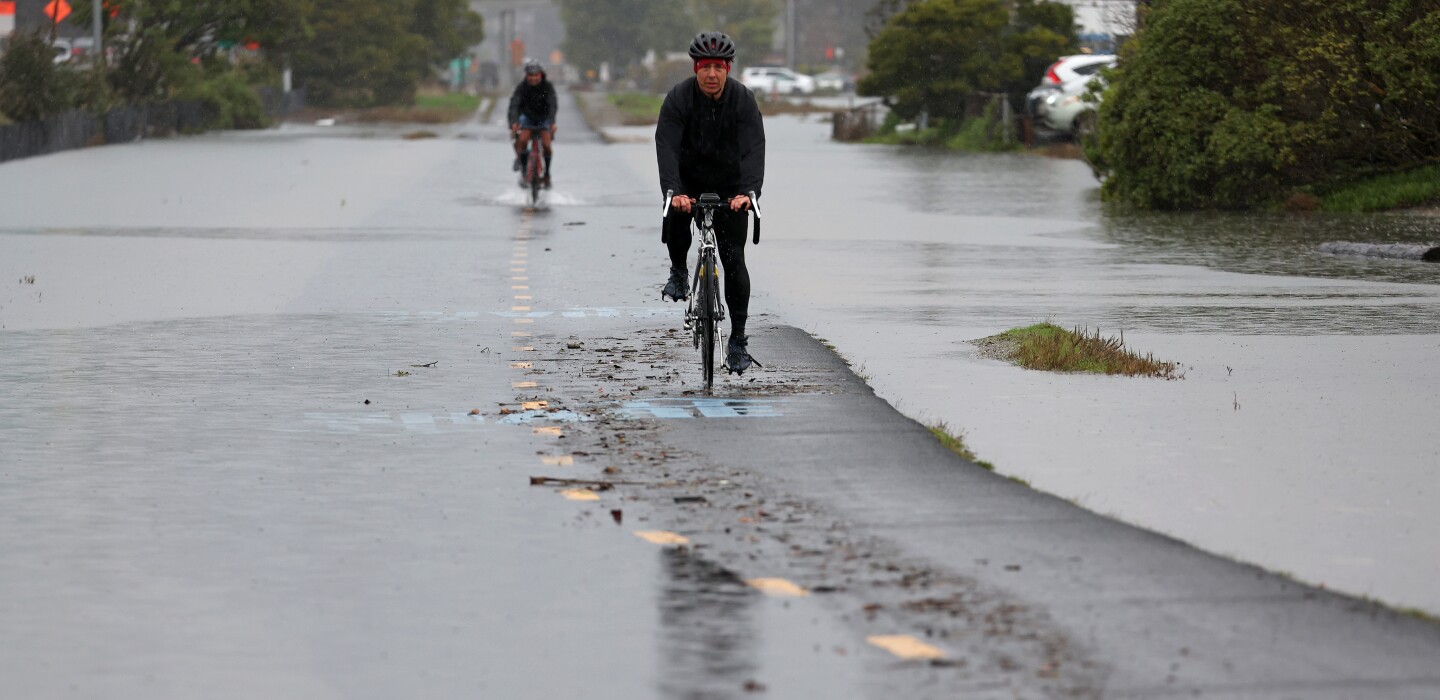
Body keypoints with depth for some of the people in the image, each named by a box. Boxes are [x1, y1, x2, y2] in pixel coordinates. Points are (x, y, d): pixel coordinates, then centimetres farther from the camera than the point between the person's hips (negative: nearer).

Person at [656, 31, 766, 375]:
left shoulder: (744, 100, -17)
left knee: (734, 259, -7)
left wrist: (749, 192, -43)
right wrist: (673, 191, -43)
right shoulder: (678, 98, -18)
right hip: (688, 181, 0)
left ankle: (738, 339, 0)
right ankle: (679, 271, 1)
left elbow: (754, 149, -27)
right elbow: (666, 147, -28)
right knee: (675, 217, -31)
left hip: (729, 185, 0)